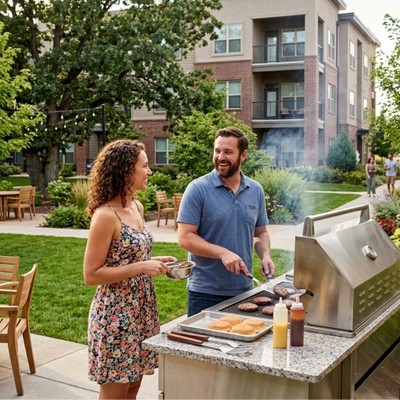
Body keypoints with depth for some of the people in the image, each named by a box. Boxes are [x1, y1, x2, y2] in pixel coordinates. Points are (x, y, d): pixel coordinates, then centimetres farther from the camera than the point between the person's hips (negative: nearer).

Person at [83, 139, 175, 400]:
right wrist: (141, 267, -22)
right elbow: (91, 275, -19)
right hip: (115, 314, -8)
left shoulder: (137, 207, 6)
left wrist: (155, 261, 2)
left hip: (141, 309, 8)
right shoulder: (105, 215, -19)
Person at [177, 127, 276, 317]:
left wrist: (265, 255, -4)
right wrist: (222, 253, -24)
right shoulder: (198, 189, -10)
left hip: (244, 289, 4)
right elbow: (185, 238, -13)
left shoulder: (256, 191, 5)